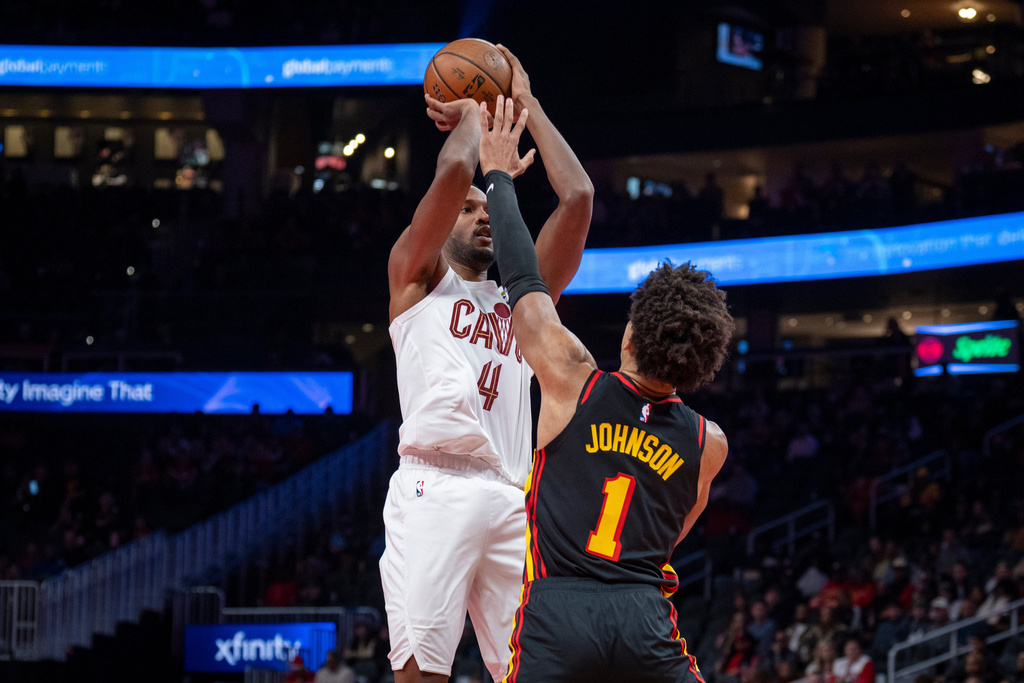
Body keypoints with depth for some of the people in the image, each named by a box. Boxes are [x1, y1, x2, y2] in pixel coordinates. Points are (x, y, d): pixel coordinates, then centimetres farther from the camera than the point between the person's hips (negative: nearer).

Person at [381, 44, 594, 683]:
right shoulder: (419, 279, 19)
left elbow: (577, 198, 20)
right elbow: (454, 171, 3)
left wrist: (527, 105, 24)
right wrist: (472, 110, 21)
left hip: (511, 498, 4)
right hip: (435, 485, -4)